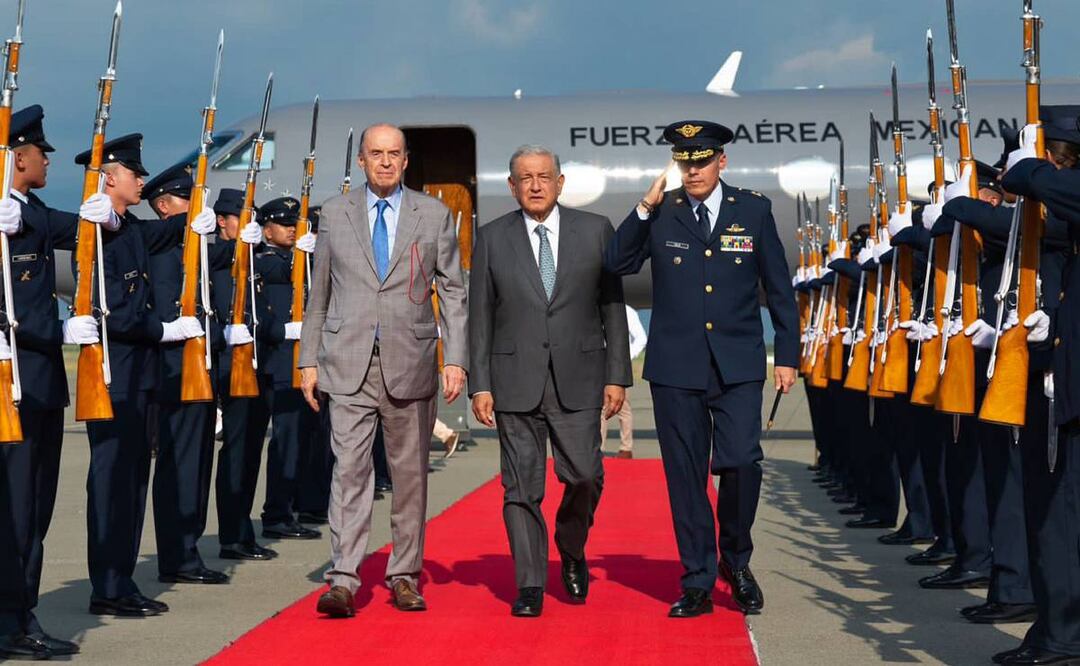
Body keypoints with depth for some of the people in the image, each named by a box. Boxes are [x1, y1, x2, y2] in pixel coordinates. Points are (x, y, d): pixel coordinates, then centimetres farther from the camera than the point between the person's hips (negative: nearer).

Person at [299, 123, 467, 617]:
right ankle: (343, 580, -9)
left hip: (410, 363, 1)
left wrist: (455, 359, -3)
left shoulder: (434, 215, 6)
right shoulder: (334, 213, 8)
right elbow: (319, 292, 11)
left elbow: (453, 292, 5)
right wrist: (309, 359, 6)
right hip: (348, 363, 0)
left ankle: (404, 576, 17)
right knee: (349, 467, -8)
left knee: (410, 473, 7)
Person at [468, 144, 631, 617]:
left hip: (578, 378, 0)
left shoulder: (595, 231, 6)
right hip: (515, 380, 0)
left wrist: (617, 376, 1)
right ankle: (530, 585, 11)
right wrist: (480, 385, -1)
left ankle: (571, 551, 26)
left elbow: (613, 307, 6)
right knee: (521, 487, 1)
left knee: (584, 476, -4)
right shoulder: (492, 238, 6)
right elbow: (480, 317, 5)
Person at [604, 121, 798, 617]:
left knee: (741, 463, -13)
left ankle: (736, 559, 13)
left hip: (738, 367, -1)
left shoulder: (753, 211, 4)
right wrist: (644, 209, -12)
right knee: (685, 477, 5)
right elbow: (617, 264, -3)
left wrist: (787, 356, 4)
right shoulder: (660, 213, 5)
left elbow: (779, 289, 7)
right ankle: (697, 582, 17)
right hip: (676, 367, 1)